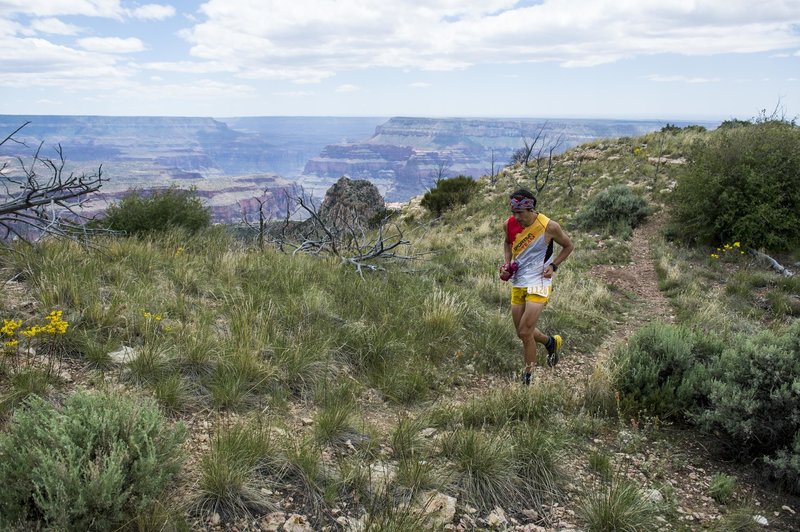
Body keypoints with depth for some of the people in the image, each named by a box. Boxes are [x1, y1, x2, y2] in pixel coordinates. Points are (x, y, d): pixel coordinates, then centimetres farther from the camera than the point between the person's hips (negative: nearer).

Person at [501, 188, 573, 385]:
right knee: (523, 332, 13)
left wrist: (553, 265, -12)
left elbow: (568, 246, 2)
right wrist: (507, 262, 0)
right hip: (518, 283, 5)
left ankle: (528, 376, 7)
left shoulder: (549, 227, -16)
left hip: (538, 283, -5)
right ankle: (551, 342, 44)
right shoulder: (509, 224, -4)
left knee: (525, 332, -11)